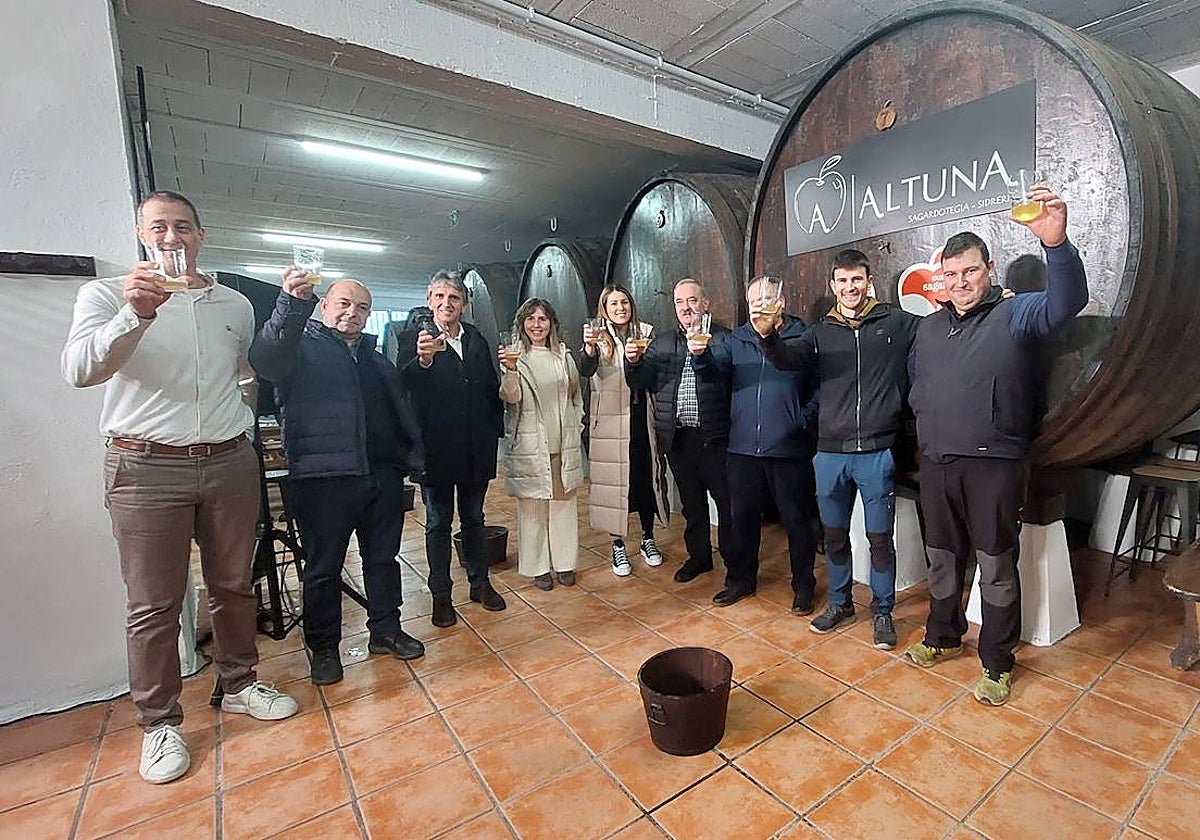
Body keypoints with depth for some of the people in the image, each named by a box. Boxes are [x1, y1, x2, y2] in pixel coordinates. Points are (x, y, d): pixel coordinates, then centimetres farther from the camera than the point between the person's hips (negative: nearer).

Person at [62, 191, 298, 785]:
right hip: (147, 469, -3)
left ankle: (238, 686, 31)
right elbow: (79, 371, -15)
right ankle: (159, 721, 22)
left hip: (230, 464, 3)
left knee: (233, 587, 13)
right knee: (153, 605, 4)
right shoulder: (106, 295, 2)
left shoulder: (236, 305, 12)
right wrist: (136, 313, -27)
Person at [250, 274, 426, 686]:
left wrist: (411, 456, 7)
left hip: (383, 475, 5)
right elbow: (264, 360, -20)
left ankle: (386, 630, 30)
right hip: (324, 477, -5)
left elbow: (402, 410, 19)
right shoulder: (301, 346, 3)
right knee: (324, 566, 7)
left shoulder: (377, 360, 20)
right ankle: (323, 647, 25)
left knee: (383, 557, 14)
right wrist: (292, 303, -33)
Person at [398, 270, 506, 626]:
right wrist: (422, 360, -42)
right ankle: (441, 595, 24)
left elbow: (492, 388, 10)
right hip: (436, 447, -4)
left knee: (474, 518, 18)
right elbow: (403, 384, -23)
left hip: (476, 447, 4)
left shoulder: (477, 339, 7)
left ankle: (480, 582, 33)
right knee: (438, 523, 10)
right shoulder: (415, 338, -6)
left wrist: (494, 430, 3)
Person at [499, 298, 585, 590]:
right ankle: (538, 567, 19)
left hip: (564, 445, 4)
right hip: (530, 445, -4)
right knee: (533, 507, 5)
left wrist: (576, 428, 10)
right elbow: (511, 397, -16)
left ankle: (564, 563, 25)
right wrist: (510, 369, -33)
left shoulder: (563, 355, 10)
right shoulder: (516, 357, -3)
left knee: (564, 503, 12)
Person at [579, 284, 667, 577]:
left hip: (641, 418, 3)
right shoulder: (598, 336, -3)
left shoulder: (646, 332, 4)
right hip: (610, 421, -2)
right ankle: (618, 546, 20)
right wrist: (589, 348, -39)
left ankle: (648, 539, 29)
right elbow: (586, 371, -20)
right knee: (613, 480, 5)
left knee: (646, 476, 11)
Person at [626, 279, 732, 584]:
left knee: (727, 501, 3)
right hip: (678, 438, 5)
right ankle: (698, 556, 33)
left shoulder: (723, 338, -1)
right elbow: (641, 381, 8)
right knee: (691, 501, 17)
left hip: (714, 436, -4)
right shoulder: (662, 343, 14)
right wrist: (633, 361, -11)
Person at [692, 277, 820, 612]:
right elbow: (712, 370, -4)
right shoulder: (737, 339, 10)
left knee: (796, 520, 10)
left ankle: (803, 586, 29)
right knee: (742, 518, 15)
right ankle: (740, 579, 33)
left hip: (789, 449, -3)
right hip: (743, 448, 4)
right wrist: (701, 354, -24)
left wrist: (804, 421, -13)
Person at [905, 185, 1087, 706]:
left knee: (996, 569, 6)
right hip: (936, 464, 5)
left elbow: (1066, 302, -25)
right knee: (942, 559, 18)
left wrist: (1056, 244, -42)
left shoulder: (1015, 314, -4)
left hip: (993, 467, -5)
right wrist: (925, 415, 10)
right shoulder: (929, 327, 13)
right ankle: (942, 638, 36)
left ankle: (997, 664, 24)